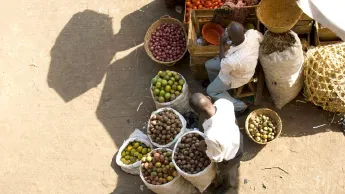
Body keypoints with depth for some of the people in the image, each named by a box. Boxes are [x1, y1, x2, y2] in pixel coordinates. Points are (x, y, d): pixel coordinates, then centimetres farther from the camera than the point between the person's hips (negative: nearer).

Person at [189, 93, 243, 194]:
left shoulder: (211, 136, -48)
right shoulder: (224, 102, -31)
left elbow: (216, 158, -27)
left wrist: (204, 147, -9)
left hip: (229, 157, -4)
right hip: (237, 137, 5)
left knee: (226, 171, 34)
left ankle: (228, 184, 68)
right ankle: (235, 164, 77)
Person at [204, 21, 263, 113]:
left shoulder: (232, 61, -47)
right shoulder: (252, 33, -35)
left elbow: (223, 66, -19)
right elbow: (261, 37, -7)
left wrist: (222, 44, -16)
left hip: (237, 77, -6)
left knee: (211, 91, 15)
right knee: (208, 65, 21)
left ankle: (240, 106, 23)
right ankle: (215, 83, 54)